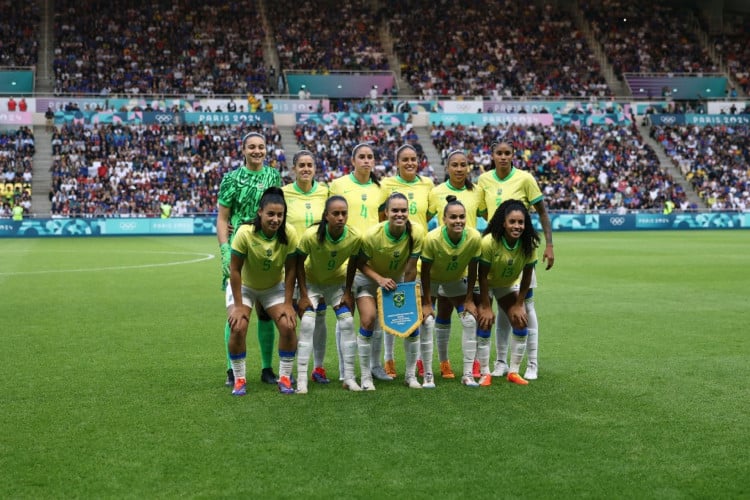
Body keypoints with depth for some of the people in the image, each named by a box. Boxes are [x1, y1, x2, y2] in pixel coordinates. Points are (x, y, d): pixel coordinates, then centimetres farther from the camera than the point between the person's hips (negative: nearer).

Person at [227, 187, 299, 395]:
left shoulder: (289, 234, -24)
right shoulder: (245, 233, -30)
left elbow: (290, 270, -14)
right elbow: (235, 270, -22)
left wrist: (288, 303, -14)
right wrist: (238, 305, -20)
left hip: (275, 287, 2)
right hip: (244, 286, -2)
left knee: (288, 326, -15)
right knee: (238, 328, -20)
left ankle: (285, 378, 2)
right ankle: (239, 380, -1)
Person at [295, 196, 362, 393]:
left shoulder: (355, 237, -25)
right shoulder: (311, 235, -32)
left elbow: (352, 264, -6)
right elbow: (299, 263, -18)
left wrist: (347, 292, -4)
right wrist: (303, 295, -17)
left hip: (337, 282, 3)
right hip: (311, 282, -2)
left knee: (347, 323, -7)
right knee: (307, 324, -15)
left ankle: (349, 377, 3)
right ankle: (301, 379, -11)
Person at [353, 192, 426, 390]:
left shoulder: (416, 233, -25)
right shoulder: (372, 235, -30)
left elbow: (410, 270, -17)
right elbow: (360, 264, -17)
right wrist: (379, 279, -31)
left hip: (397, 279, 3)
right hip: (369, 279, -2)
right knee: (368, 320, -19)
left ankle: (411, 375, 10)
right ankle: (365, 377, -6)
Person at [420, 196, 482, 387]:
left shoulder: (474, 237, -27)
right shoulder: (432, 238, -34)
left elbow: (472, 270, -13)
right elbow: (425, 271, -22)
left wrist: (469, 299, -8)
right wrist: (426, 303, -18)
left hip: (457, 280, 3)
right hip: (431, 281, -3)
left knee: (470, 321, -5)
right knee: (427, 322, -14)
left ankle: (468, 374, 4)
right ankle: (428, 375, -2)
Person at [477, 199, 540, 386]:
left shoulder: (529, 244, -23)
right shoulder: (489, 242, -33)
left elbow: (526, 276, -11)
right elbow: (482, 276, -25)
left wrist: (519, 305, -8)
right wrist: (486, 307, -21)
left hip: (509, 284, 4)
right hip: (486, 285, -4)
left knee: (521, 323, -5)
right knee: (485, 323, -13)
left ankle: (514, 372, 7)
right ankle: (485, 373, -2)